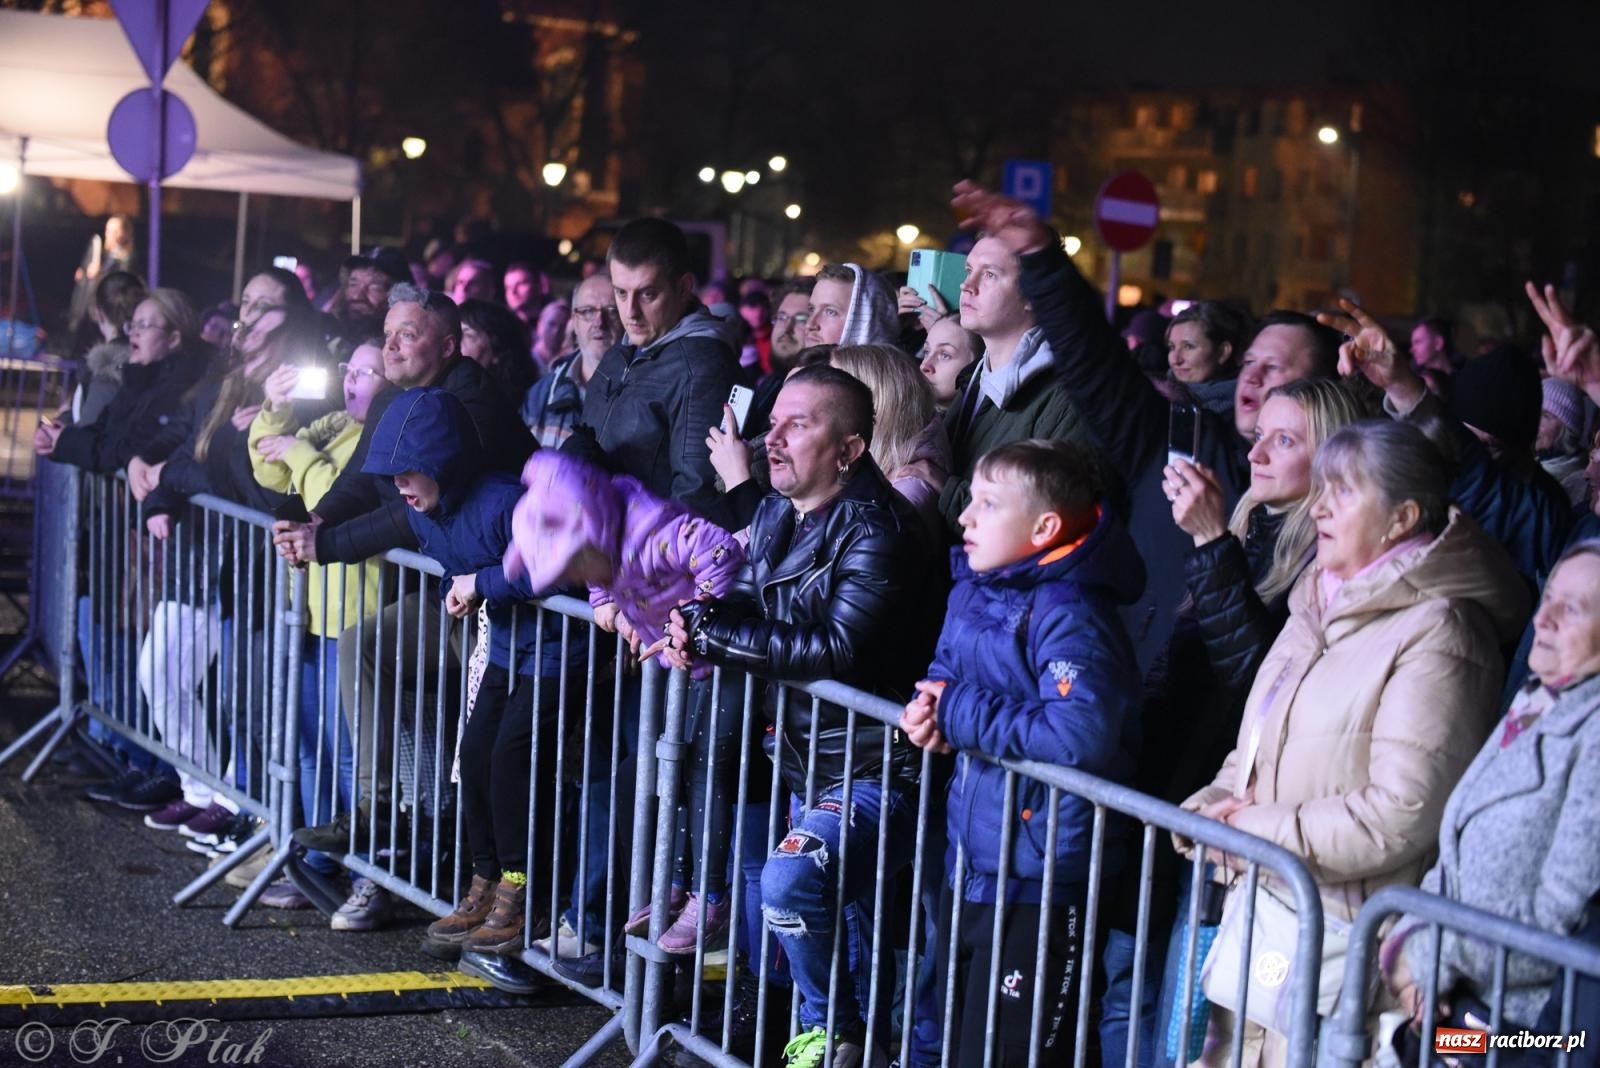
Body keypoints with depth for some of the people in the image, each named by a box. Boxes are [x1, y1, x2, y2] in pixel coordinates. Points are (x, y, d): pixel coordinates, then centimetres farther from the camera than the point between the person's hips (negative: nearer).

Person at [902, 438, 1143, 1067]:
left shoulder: (1070, 618, -22)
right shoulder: (972, 590, 4)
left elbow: (1083, 734, -36)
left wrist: (961, 712, -24)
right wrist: (930, 706, -5)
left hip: (1038, 886, -9)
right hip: (970, 866, 9)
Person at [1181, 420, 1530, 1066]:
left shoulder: (1434, 635, -13)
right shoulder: (1320, 607, 15)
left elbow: (1400, 815, -20)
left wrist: (1254, 829, -15)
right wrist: (1219, 803, 0)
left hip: (1341, 934, -8)